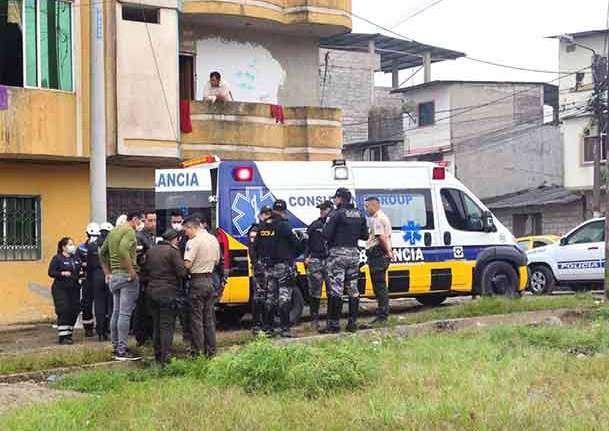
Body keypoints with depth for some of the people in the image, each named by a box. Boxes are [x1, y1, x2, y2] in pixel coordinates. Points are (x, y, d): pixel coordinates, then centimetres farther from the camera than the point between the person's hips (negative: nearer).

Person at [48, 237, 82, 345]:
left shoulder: (75, 258, 16)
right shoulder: (57, 258, -3)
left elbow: (79, 270, 27)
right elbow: (51, 272, -9)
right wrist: (62, 273, -21)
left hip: (74, 288, 6)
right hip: (61, 289, -6)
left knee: (74, 311, 4)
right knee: (64, 311, -11)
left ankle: (68, 334, 16)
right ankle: (63, 337, -8)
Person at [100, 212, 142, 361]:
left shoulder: (113, 231, 16)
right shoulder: (129, 231, -11)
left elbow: (102, 252, 22)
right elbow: (123, 250, -27)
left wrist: (108, 273, 24)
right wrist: (132, 271, -21)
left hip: (115, 275, 9)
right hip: (127, 275, -9)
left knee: (116, 312, 12)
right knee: (125, 313, -8)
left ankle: (116, 347, 18)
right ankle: (122, 350, -9)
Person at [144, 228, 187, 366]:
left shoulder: (151, 250, 10)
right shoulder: (173, 251, -11)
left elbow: (147, 270, 15)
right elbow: (182, 272, -14)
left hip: (151, 291, 7)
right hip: (167, 292, -7)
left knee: (156, 325, 15)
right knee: (167, 326, -5)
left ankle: (157, 356, 20)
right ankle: (165, 358, -10)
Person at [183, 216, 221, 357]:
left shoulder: (193, 242, -16)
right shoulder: (214, 239, 10)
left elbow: (187, 264, -22)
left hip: (197, 281, -7)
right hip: (209, 279, 7)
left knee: (197, 318, -1)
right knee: (209, 318, 13)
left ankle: (198, 352, 1)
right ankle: (211, 350, 17)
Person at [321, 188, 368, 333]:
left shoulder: (336, 214, -11)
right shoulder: (359, 214, 11)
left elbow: (326, 235, -15)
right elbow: (364, 235, 14)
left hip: (338, 253, -6)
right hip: (354, 253, 6)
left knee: (335, 289, -5)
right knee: (353, 288, 11)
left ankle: (333, 323, -5)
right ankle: (353, 323, 13)